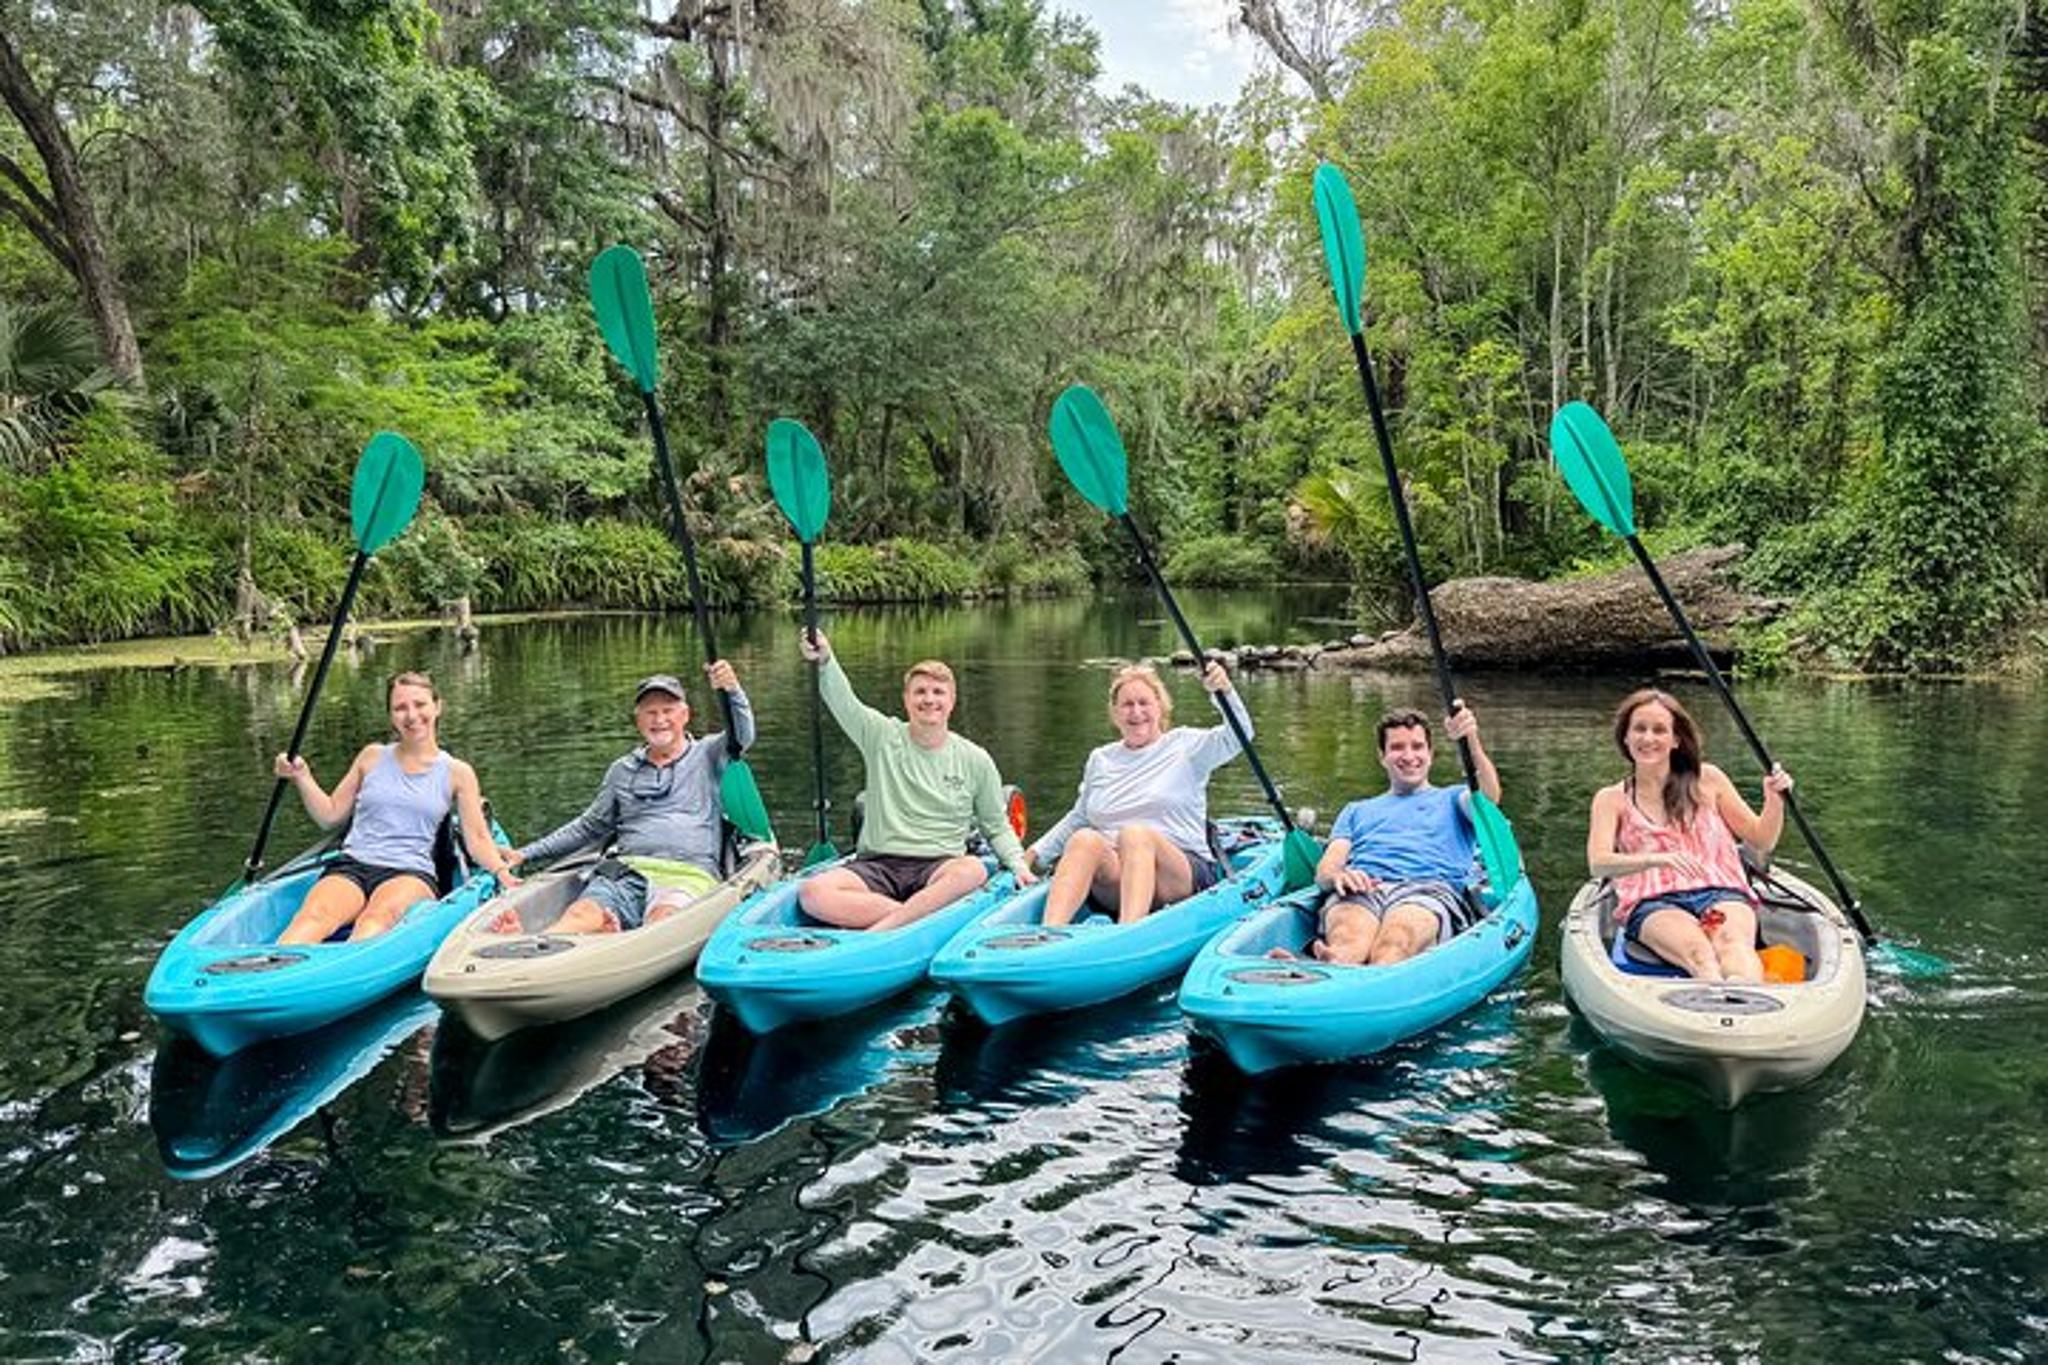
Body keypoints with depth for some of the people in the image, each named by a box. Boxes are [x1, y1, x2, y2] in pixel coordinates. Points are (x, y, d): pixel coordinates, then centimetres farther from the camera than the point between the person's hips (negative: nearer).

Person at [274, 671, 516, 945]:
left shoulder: (457, 773, 11)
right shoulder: (373, 757, 16)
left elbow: (477, 838, 7)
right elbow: (330, 815, 20)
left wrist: (502, 871, -10)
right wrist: (302, 777, 6)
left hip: (411, 874, -2)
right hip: (351, 868, 2)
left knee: (381, 914, -39)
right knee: (315, 915, -34)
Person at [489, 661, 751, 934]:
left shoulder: (707, 755, 15)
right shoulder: (622, 770, 26)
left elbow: (742, 735, -6)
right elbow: (589, 827, 33)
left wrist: (732, 691, -26)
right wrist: (526, 854, 27)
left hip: (688, 874, -1)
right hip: (627, 870, 2)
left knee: (664, 918, -37)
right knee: (583, 914, -31)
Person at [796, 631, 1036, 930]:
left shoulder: (975, 760, 9)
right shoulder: (883, 738, 7)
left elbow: (996, 828, 16)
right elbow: (843, 702, -11)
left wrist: (1018, 864, -3)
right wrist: (825, 661, -30)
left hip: (938, 868, 0)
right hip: (876, 864, 0)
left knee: (972, 871, -37)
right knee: (813, 895, -28)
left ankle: (875, 933, -39)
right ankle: (921, 918, -30)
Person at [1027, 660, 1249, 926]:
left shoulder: (1185, 745, 10)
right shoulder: (1100, 759, 22)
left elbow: (1238, 736, -6)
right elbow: (1079, 818, 32)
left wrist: (1224, 692, -24)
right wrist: (1036, 854, 24)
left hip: (1184, 876, -3)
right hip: (1113, 885, 3)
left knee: (1135, 834, -35)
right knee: (1084, 840, -29)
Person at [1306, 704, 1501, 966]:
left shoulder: (1451, 800, 31)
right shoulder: (1356, 811, 37)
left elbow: (1489, 797, 5)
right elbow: (1323, 870, 21)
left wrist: (1472, 742, -16)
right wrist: (1337, 874, -7)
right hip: (1361, 891, 2)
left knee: (1396, 940, -41)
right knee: (1347, 938, -39)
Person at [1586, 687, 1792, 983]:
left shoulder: (1707, 780, 19)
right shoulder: (1611, 799, 15)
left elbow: (1761, 841, 22)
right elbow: (1598, 863, -3)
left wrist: (1774, 801, 1)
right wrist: (1657, 859, -21)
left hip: (1722, 894, 1)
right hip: (1653, 903, -1)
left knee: (1733, 943, -37)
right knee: (1698, 951, -37)